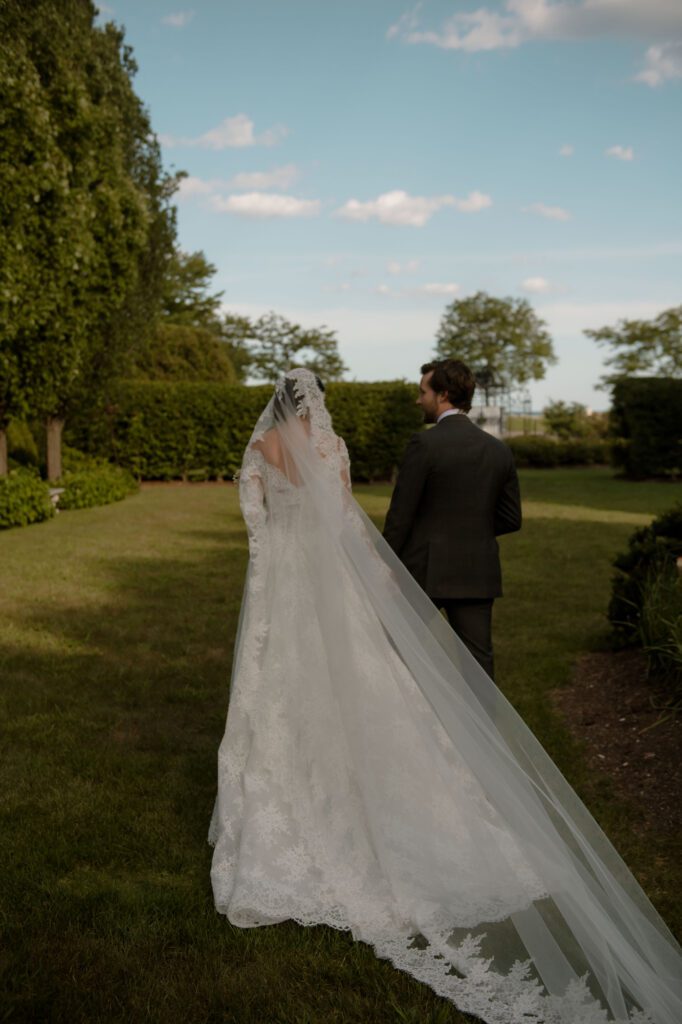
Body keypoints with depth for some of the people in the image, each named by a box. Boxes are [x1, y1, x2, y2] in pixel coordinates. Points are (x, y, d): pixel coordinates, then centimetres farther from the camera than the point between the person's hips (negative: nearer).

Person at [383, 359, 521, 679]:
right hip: (476, 574, 5)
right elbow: (511, 519, 9)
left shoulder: (424, 443, -12)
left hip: (425, 572, -4)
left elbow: (400, 515, -10)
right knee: (478, 661, 7)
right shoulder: (498, 449, 4)